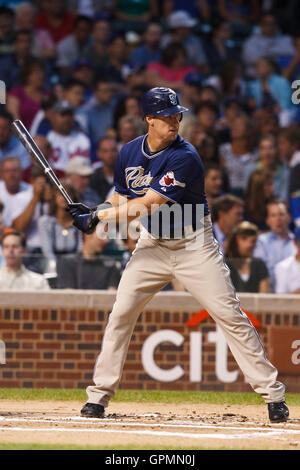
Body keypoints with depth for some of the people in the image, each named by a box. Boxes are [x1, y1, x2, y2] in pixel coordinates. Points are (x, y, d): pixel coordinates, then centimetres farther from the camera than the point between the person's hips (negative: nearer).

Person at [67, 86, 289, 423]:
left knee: (230, 315, -8)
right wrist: (91, 211, -7)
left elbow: (147, 205, -26)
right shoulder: (129, 153, -2)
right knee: (120, 314, -3)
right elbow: (122, 197, 13)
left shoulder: (185, 158, -23)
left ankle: (272, 394, -3)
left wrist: (98, 218, -25)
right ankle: (99, 395, 8)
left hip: (193, 244, -5)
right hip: (152, 244, 5)